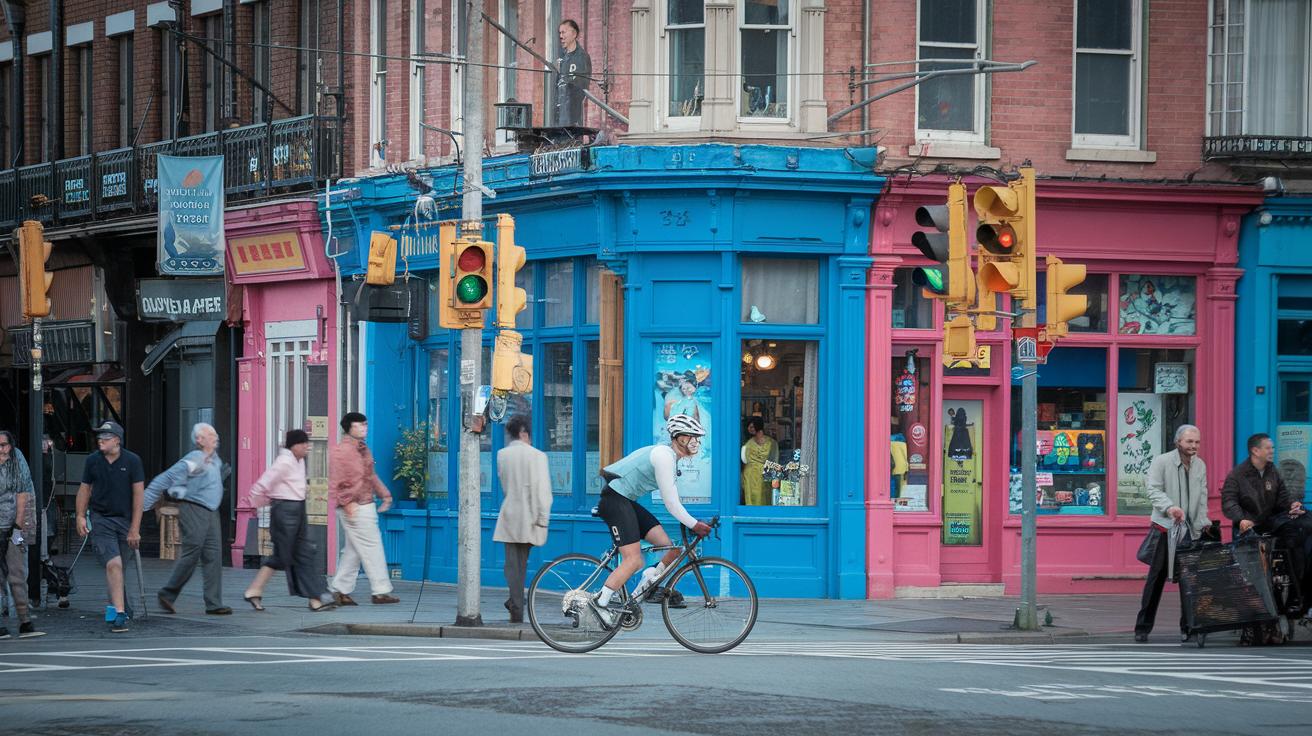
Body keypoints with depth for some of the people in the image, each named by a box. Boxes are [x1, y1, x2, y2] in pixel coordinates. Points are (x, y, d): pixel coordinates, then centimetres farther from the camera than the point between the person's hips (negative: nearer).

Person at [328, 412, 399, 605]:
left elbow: (371, 476, 26)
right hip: (353, 509, -9)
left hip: (366, 507, 9)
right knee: (371, 547, -7)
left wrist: (384, 495, 19)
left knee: (353, 551, 11)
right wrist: (347, 503, -23)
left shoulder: (364, 450, 16)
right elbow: (335, 482, -17)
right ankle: (380, 591, -2)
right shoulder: (340, 452, -13)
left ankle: (340, 590, 16)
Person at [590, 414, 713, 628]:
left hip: (628, 502, 10)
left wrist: (692, 525, 16)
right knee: (633, 560, -19)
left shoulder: (670, 457, 15)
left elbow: (674, 500, 22)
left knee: (672, 549, 0)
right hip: (616, 500, -10)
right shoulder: (664, 456, -17)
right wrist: (695, 525, -11)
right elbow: (671, 502, -17)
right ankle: (600, 602, -15)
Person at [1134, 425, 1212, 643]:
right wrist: (1169, 507, -31)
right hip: (1164, 527, -4)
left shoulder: (1200, 466, 12)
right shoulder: (1161, 462, -5)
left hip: (1190, 529, 4)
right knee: (1156, 578, -2)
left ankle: (1188, 627, 9)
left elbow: (1202, 497, 15)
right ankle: (1142, 628, 4)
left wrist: (1203, 523, 4)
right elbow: (1154, 490, -15)